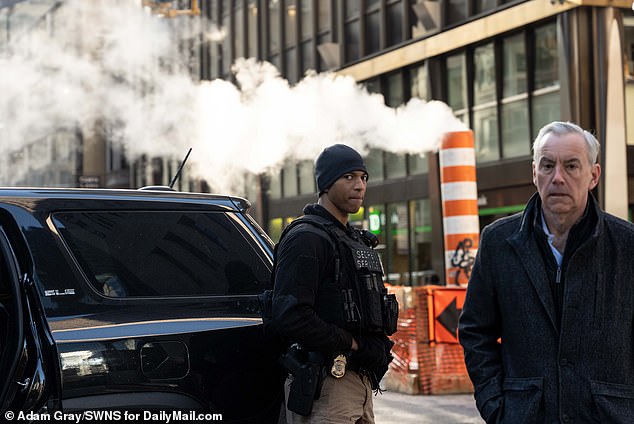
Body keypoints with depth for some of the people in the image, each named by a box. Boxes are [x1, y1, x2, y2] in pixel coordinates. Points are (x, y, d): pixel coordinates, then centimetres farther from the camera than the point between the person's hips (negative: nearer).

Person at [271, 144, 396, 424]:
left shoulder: (355, 240, 20)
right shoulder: (307, 237, -12)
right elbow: (289, 317, -24)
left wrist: (378, 347, 10)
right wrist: (350, 343, -16)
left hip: (361, 379, 9)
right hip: (326, 387, -9)